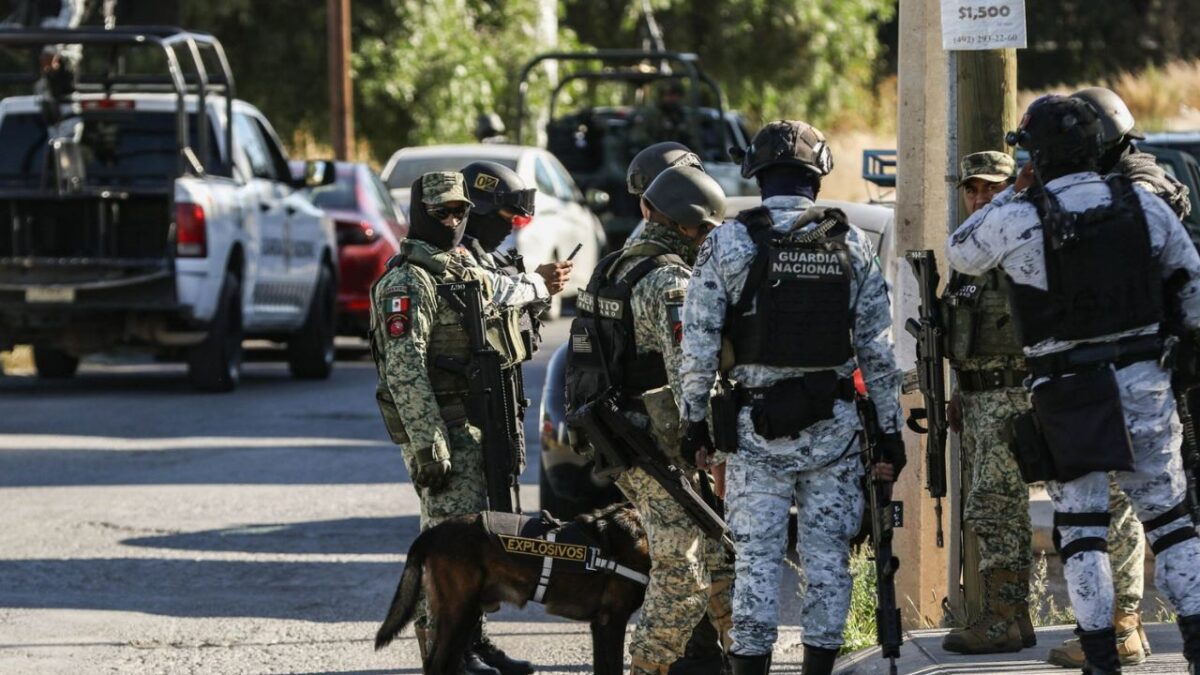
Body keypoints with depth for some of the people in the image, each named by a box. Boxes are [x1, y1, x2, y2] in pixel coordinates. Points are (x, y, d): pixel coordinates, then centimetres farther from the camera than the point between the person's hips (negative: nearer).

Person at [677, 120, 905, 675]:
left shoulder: (729, 243, -4)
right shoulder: (851, 245, 3)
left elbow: (699, 343, -5)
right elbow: (877, 349, 4)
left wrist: (694, 419, 5)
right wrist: (891, 430, 9)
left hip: (757, 424, -2)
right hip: (833, 424, 2)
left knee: (757, 557, 1)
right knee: (827, 554, 7)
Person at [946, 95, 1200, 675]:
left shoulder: (1019, 219, -10)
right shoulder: (1142, 203, 0)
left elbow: (959, 254, 9)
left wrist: (1014, 193, 12)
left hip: (1069, 392, -3)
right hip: (1144, 380, 3)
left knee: (1080, 526, 3)